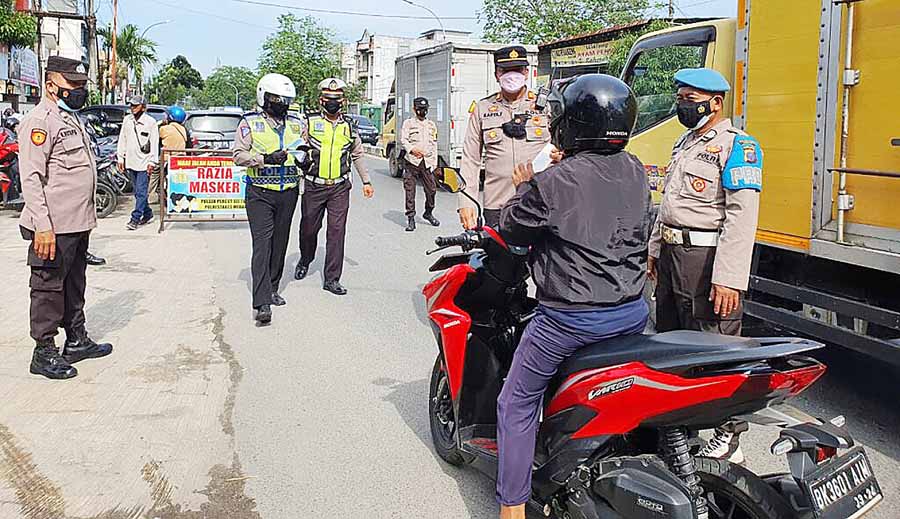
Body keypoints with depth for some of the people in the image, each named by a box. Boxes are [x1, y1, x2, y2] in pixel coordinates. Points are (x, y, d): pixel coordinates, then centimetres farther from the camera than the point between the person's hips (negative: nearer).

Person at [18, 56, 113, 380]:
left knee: (75, 285, 18)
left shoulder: (70, 118, 17)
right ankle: (44, 353, 9)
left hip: (78, 224, 10)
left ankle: (76, 341, 29)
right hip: (54, 227, -9)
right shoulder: (39, 121, -13)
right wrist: (42, 227, -25)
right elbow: (31, 178, -19)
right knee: (48, 287, 0)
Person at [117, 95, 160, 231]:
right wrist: (121, 158, 11)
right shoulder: (127, 120, 12)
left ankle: (135, 218, -9)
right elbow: (122, 140, 16)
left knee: (141, 192, -9)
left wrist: (152, 162, -10)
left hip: (144, 162, -6)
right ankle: (148, 214, 24)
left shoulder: (150, 122, -3)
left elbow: (154, 143, -5)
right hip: (130, 161, 6)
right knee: (138, 192, 12)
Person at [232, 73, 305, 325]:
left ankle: (272, 290, 26)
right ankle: (262, 304, -16)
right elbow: (238, 155, -6)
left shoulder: (296, 124, 13)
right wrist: (266, 158, -19)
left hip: (288, 193, 5)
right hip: (260, 193, -5)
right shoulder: (250, 123, 0)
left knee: (280, 244, 12)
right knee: (262, 245, -11)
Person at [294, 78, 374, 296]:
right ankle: (305, 260, 40)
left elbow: (357, 155, 20)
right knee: (309, 229, 10)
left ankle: (332, 279, 2)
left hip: (340, 188, 1)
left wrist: (366, 181, 18)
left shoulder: (349, 126, 10)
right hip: (313, 187, -1)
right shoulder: (309, 122, 1)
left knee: (337, 232, -4)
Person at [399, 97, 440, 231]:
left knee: (432, 189, 1)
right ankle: (411, 218, 2)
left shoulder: (432, 125, 18)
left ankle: (428, 213, 23)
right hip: (412, 161, -3)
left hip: (427, 162, 3)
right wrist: (412, 149, -21)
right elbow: (403, 140, -3)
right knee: (410, 191, -3)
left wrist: (434, 163, 11)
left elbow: (434, 145, 18)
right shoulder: (408, 123, 7)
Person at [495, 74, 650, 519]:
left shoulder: (554, 183, -18)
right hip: (632, 313, 7)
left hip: (570, 320, -6)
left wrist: (524, 188, 14)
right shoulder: (636, 173, 2)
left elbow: (512, 231, -5)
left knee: (516, 404, 9)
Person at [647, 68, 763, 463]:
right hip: (673, 255, 9)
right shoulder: (684, 144, 19)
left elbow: (742, 217, -18)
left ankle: (727, 439, 4)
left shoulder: (737, 146, -11)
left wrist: (729, 278, -23)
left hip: (707, 259, -9)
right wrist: (656, 250, 24)